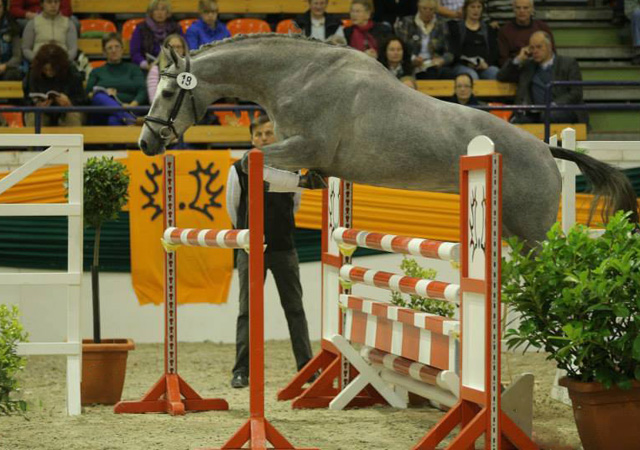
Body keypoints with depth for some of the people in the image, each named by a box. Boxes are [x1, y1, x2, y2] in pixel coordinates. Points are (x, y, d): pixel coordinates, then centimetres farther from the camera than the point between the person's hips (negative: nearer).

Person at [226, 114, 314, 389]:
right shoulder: (239, 170, -3)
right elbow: (232, 207, 11)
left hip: (284, 248, 2)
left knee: (295, 308, 6)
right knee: (248, 310, 0)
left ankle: (307, 366, 10)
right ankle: (242, 371, 1)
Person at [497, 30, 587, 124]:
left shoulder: (569, 64, 12)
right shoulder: (527, 66, 25)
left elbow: (576, 94, 1)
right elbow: (501, 77, 24)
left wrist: (554, 105, -15)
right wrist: (519, 59, 12)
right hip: (534, 114, 2)